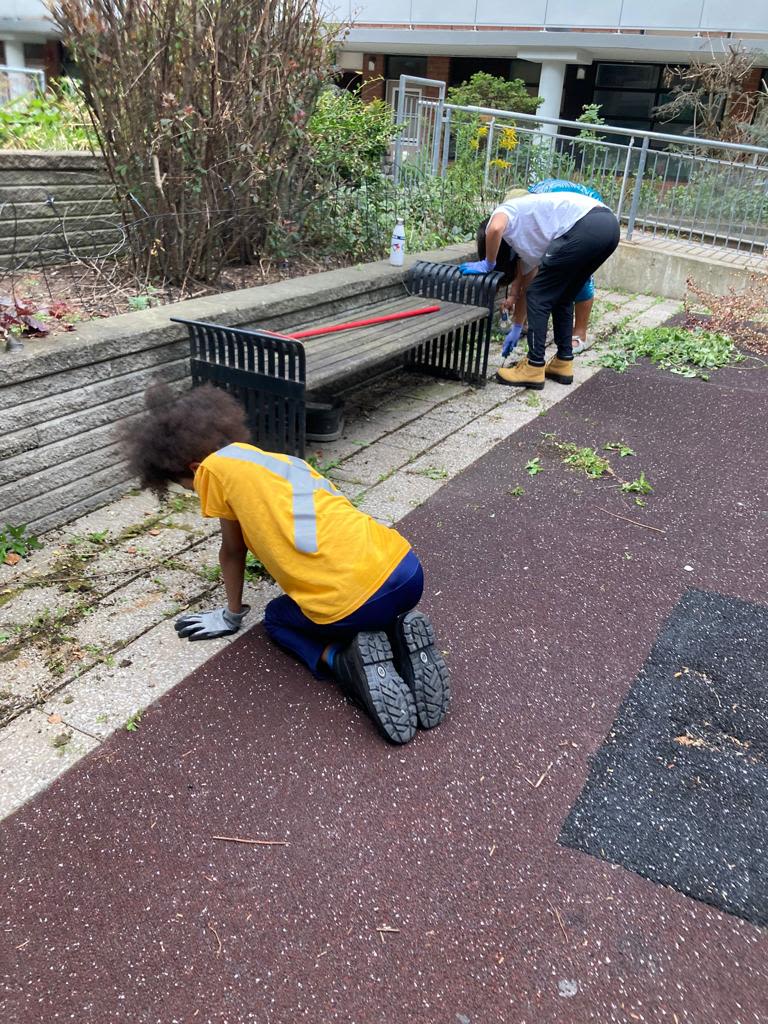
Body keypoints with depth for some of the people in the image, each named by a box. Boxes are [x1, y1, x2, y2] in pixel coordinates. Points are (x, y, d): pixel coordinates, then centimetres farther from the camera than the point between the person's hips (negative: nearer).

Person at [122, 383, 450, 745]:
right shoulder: (284, 459, 25)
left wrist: (231, 615, 34)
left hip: (349, 604, -6)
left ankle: (348, 660, -1)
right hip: (406, 571, 6)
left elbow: (232, 551, 18)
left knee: (277, 619, 27)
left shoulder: (215, 466, 7)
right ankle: (399, 635, 6)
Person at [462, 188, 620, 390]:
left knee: (539, 296, 4)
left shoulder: (504, 211, 14)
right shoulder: (523, 237, 35)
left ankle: (534, 368, 8)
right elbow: (526, 279, 41)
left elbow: (494, 229, -13)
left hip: (585, 226, -9)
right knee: (562, 298, 23)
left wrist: (487, 265, 3)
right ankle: (563, 363, 25)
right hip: (608, 224, 9)